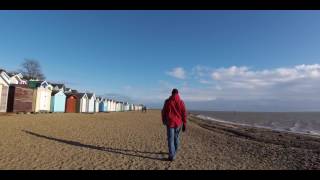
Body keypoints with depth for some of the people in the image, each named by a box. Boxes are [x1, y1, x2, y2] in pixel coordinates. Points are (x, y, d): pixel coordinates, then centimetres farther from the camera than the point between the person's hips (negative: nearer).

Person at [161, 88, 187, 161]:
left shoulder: (167, 101, -2)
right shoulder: (181, 102, -3)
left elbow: (163, 112, 4)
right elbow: (184, 114, -4)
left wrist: (164, 121, 20)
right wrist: (184, 125, 2)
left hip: (170, 123, -2)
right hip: (178, 123, 2)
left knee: (170, 139, 1)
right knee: (176, 138, 17)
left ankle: (172, 156, -4)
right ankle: (174, 153, 30)